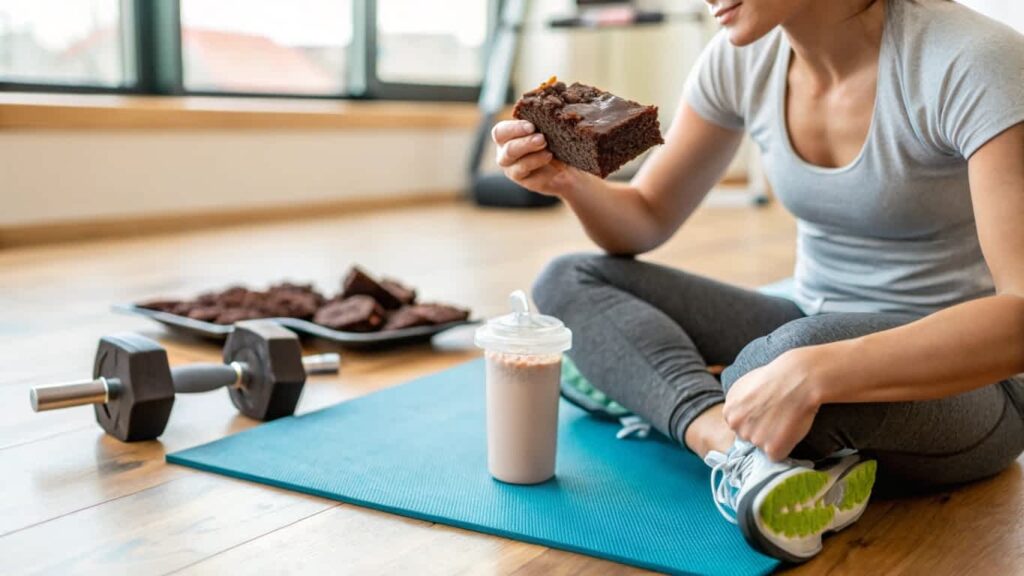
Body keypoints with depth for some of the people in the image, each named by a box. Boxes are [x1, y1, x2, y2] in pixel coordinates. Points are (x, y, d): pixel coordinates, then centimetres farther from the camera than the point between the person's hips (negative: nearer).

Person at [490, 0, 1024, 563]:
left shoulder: (971, 63, -22)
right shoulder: (740, 58, -4)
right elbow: (648, 218, 6)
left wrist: (813, 373, -41)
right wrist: (570, 179, -15)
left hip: (968, 379, -6)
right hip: (817, 334, 7)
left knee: (804, 350, -40)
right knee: (569, 281, -8)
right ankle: (734, 445, -29)